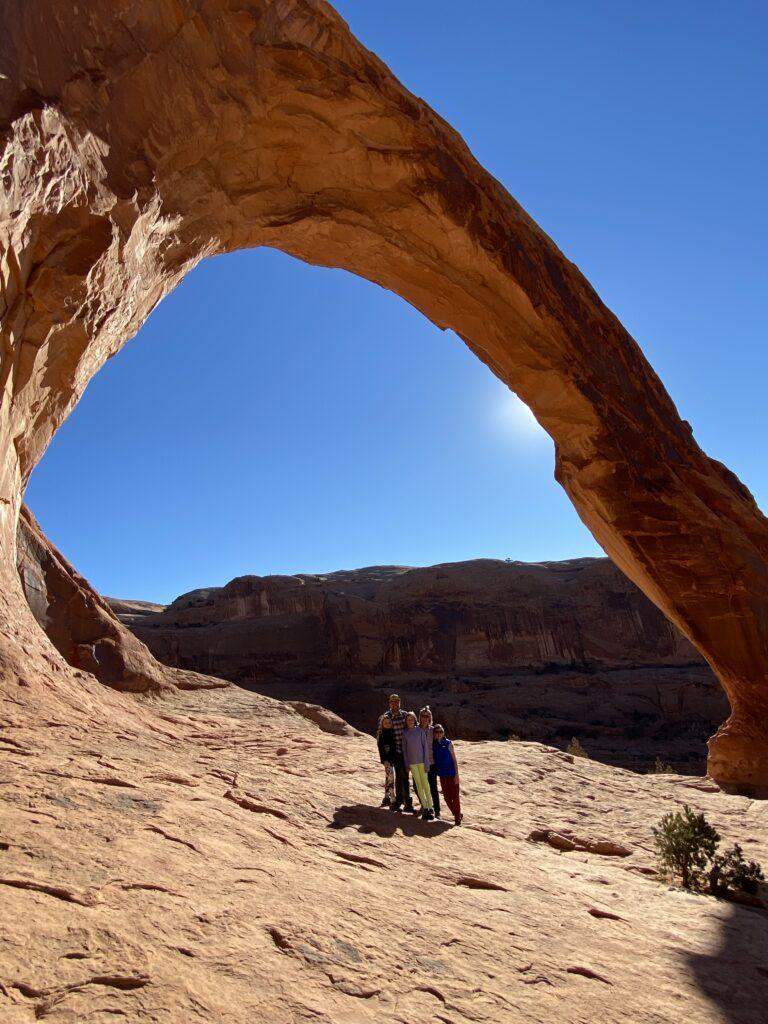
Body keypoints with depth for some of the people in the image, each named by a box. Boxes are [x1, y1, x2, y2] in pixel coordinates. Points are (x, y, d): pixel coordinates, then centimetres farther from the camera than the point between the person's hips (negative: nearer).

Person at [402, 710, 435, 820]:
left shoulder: (420, 731, -5)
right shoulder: (405, 733, 3)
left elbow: (425, 746, -4)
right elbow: (404, 749, 7)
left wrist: (426, 763, -7)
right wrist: (406, 765, 3)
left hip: (422, 761, -2)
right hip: (412, 762, 2)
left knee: (425, 784, -2)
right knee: (418, 784, 6)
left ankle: (430, 808, 4)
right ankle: (424, 807, 14)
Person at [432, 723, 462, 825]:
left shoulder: (448, 743, -9)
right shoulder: (434, 744, 2)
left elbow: (454, 759, -7)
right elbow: (434, 759, 10)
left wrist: (456, 774, -11)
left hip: (452, 774, -4)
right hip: (442, 775, 4)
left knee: (455, 796, 1)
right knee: (447, 797, 10)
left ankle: (457, 816, 17)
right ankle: (457, 814, 27)